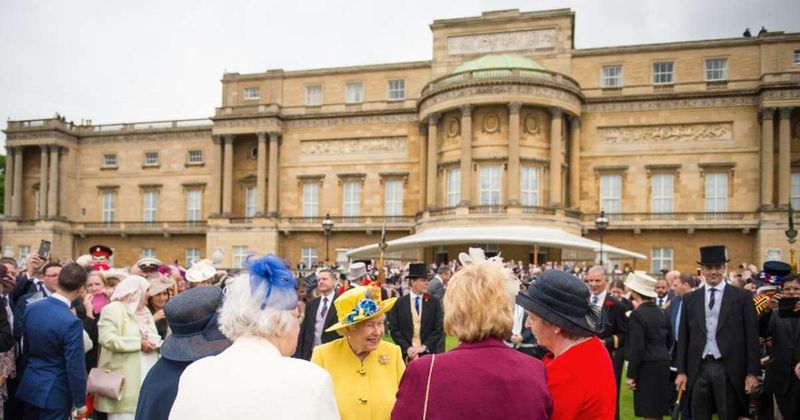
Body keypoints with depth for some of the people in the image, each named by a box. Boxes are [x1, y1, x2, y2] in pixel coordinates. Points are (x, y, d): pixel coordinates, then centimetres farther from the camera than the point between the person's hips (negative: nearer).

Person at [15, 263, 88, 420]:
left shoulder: (32, 307, -4)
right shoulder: (71, 322, -25)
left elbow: (26, 347, 11)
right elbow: (75, 367, -20)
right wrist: (80, 402, -9)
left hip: (29, 386, 7)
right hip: (54, 392, -7)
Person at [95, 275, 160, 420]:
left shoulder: (144, 311, 18)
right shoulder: (113, 309, -6)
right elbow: (107, 339, -19)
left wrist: (156, 343, -2)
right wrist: (139, 343, -16)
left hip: (147, 375, 7)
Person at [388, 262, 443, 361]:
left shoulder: (434, 303, 3)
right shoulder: (399, 303, 2)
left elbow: (438, 329, -1)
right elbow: (394, 329, 1)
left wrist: (424, 347, -11)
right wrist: (407, 348, -10)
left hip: (429, 352, 0)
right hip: (406, 353, 0)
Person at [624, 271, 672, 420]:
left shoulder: (637, 314, -16)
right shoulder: (661, 312, 8)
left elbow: (637, 348, -19)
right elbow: (669, 340, 17)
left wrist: (631, 375, -14)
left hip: (647, 368, -8)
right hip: (662, 364, 8)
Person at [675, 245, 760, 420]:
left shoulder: (743, 297, 1)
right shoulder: (690, 299, 8)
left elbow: (751, 337, 0)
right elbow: (683, 338, 8)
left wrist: (752, 372, -4)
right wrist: (681, 371, 4)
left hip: (729, 370, -2)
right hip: (698, 369, 2)